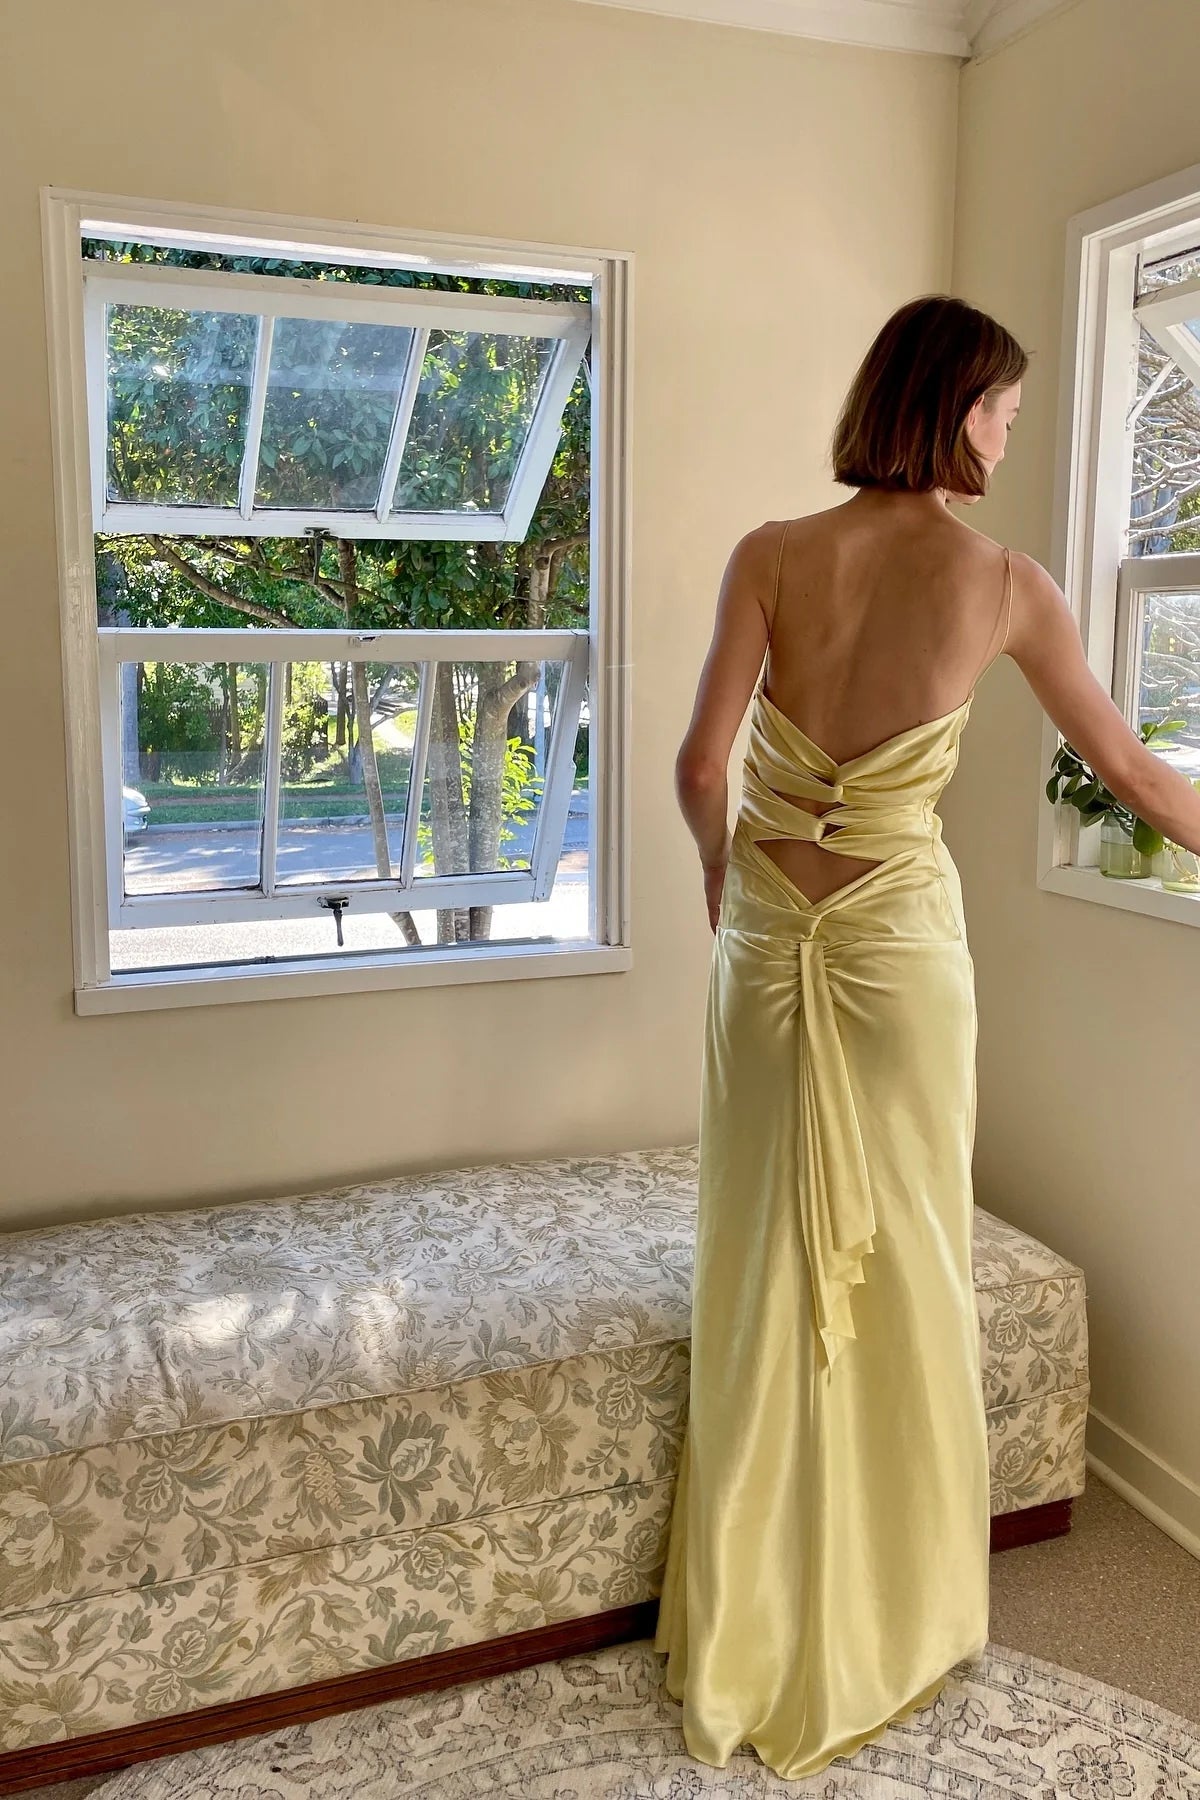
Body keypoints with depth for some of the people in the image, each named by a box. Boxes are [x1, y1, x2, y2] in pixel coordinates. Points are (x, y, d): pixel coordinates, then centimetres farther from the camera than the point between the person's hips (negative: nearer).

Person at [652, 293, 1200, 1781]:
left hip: (768, 934, 2)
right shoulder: (1004, 584, -4)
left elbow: (701, 767, -8)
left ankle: (750, 1638, 29)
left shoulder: (770, 556, -4)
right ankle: (888, 1622, 31)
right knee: (903, 1269, 13)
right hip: (901, 935, -1)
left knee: (767, 1271, 12)